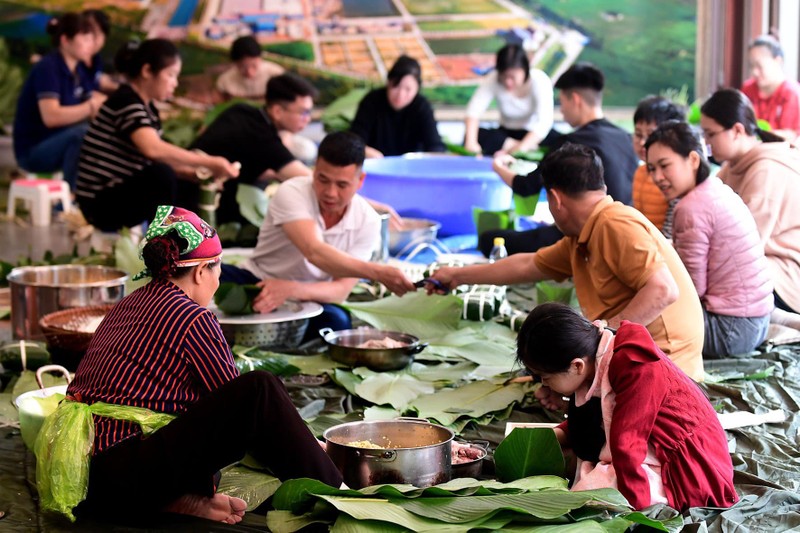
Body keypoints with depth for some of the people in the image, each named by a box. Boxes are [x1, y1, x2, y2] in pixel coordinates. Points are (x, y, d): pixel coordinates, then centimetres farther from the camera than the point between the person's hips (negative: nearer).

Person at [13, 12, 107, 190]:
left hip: (59, 143, 8)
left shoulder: (80, 69, 7)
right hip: (33, 150, -8)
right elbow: (51, 117, -31)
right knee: (83, 132, -33)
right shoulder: (47, 68, -19)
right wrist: (92, 107, -34)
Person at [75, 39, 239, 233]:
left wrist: (198, 172, -10)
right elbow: (153, 150, -35)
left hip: (124, 194, 10)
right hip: (101, 204, -10)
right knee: (161, 175, -32)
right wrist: (209, 162, -32)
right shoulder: (126, 101, -19)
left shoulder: (147, 107, 10)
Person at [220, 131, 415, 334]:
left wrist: (291, 290, -35)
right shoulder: (292, 192, -19)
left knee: (336, 320, -34)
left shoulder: (368, 222, -9)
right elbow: (314, 252, -36)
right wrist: (378, 273, -45)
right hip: (257, 284, -3)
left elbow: (341, 290, -16)